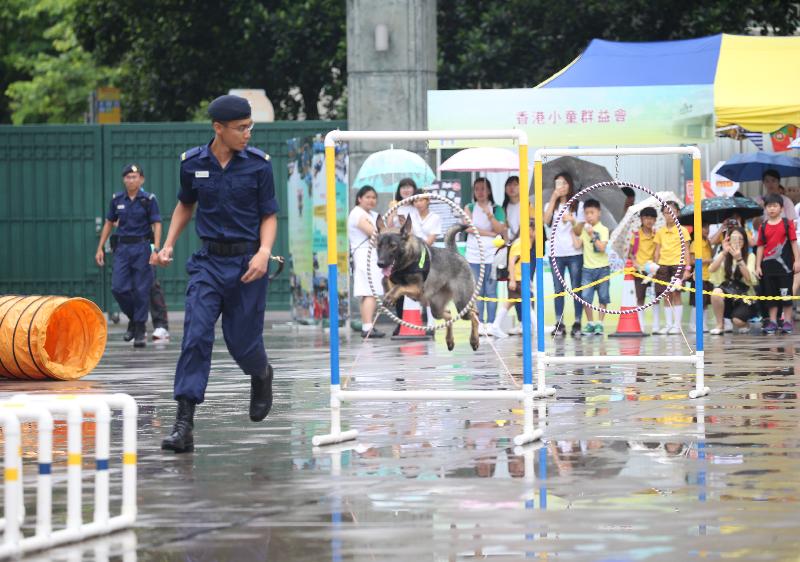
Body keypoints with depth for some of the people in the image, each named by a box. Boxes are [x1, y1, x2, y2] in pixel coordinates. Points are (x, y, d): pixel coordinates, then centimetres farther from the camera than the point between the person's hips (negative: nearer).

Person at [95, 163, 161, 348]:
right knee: (118, 288, -5)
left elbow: (157, 225, -7)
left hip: (142, 247, -3)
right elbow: (109, 224, 15)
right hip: (122, 247, 3)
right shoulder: (117, 199, 7)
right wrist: (100, 248, 11)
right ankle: (133, 319, 19)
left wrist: (155, 249, -18)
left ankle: (140, 330, 7)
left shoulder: (148, 199, -3)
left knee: (141, 290, -2)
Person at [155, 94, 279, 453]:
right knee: (195, 336, -13)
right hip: (209, 261, 1)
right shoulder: (192, 163, 1)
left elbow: (269, 216, 1)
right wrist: (169, 244, 8)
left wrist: (264, 252, -16)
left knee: (242, 342, 4)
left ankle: (261, 374, 43)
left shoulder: (258, 164, -5)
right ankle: (184, 424, -15)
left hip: (247, 262, -1)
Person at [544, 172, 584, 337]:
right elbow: (546, 221, -9)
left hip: (574, 252, -2)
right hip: (556, 253, 2)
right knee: (558, 289, 1)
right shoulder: (551, 205, 13)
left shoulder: (578, 205, 8)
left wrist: (572, 221, -19)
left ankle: (577, 323, -1)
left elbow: (579, 230, 2)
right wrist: (553, 199, -10)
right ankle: (559, 324, 3)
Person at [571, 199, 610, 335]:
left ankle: (599, 324, 11)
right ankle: (590, 324, 8)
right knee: (585, 297, -4)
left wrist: (592, 236, -19)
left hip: (602, 268, -3)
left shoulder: (603, 229, -4)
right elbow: (577, 245, -2)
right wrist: (572, 231, -2)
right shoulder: (583, 229, 8)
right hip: (587, 268, 3)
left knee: (603, 297, 2)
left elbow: (602, 247, -15)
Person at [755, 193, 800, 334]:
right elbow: (760, 247, 8)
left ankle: (787, 321, 8)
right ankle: (772, 321, 13)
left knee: (786, 293, 1)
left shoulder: (787, 224, -1)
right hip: (768, 265, 3)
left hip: (785, 264, -3)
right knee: (771, 294, 7)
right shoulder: (763, 227, 6)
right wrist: (758, 266, 4)